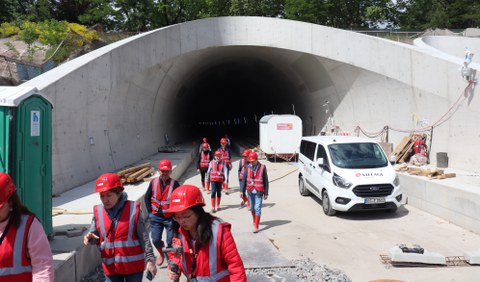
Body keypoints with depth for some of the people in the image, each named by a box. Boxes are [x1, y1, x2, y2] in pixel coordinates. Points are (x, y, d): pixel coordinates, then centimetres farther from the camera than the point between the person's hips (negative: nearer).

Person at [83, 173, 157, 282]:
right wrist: (90, 238, -18)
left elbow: (144, 237, -9)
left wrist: (150, 259, -9)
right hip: (111, 266, 3)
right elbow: (95, 237, 6)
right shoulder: (98, 211, -4)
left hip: (133, 265, -3)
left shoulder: (133, 209, -12)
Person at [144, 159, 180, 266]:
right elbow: (147, 197, 6)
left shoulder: (174, 183, -10)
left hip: (170, 218, -2)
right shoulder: (154, 182, -3)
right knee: (155, 240, 8)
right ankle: (161, 254, 38)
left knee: (171, 241, 6)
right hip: (156, 217, 2)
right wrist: (150, 212, 2)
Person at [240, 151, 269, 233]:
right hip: (250, 191, 3)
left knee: (257, 208, -7)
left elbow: (266, 181, -1)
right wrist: (242, 191, 2)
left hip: (259, 192, -3)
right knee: (252, 208, 15)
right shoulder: (248, 167, 2)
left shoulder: (262, 167, -5)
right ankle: (255, 221, 39)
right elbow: (244, 180, 6)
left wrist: (266, 193, -1)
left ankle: (256, 226, -6)